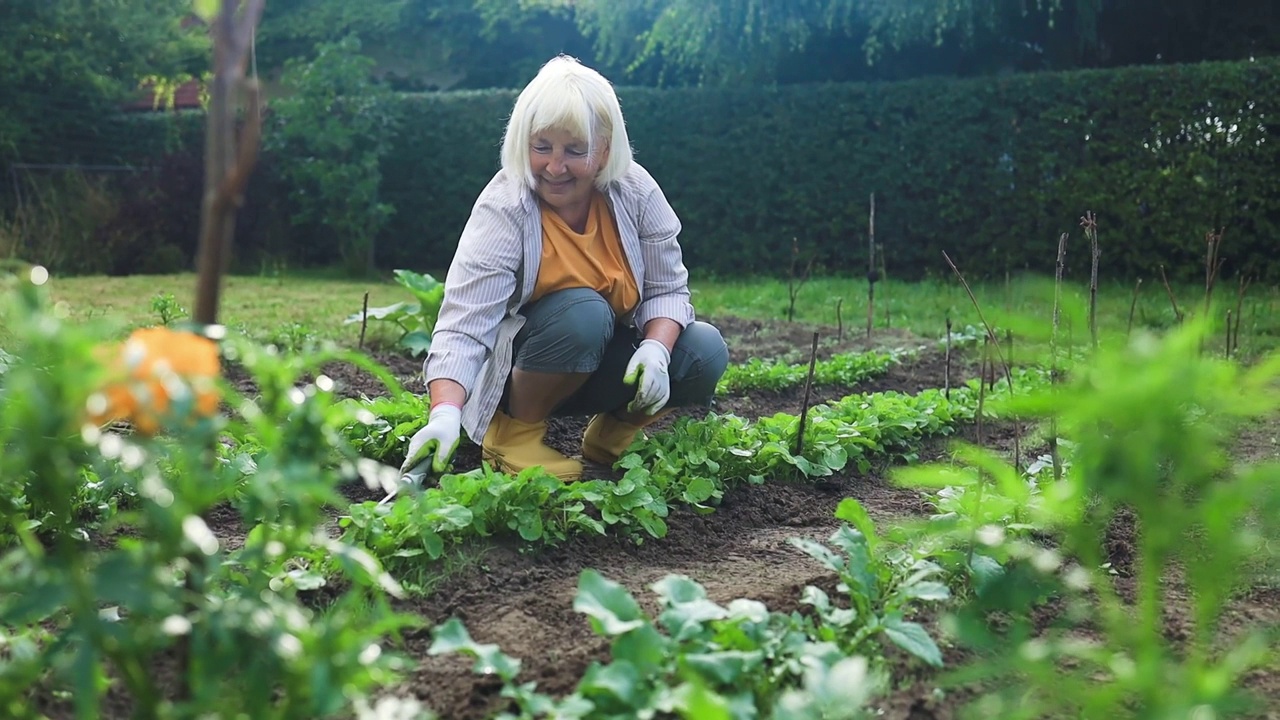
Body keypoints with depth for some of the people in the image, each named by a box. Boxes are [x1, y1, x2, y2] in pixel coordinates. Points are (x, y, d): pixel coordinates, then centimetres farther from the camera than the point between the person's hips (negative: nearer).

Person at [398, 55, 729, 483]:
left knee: (704, 351, -20)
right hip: (521, 375, -4)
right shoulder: (503, 209, -23)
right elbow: (464, 325, -32)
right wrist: (444, 414, -48)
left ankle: (612, 435, 5)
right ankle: (515, 431, -10)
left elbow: (667, 290, -5)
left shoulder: (635, 191, -11)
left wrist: (656, 349, -27)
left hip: (608, 361, 4)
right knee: (583, 311, -34)